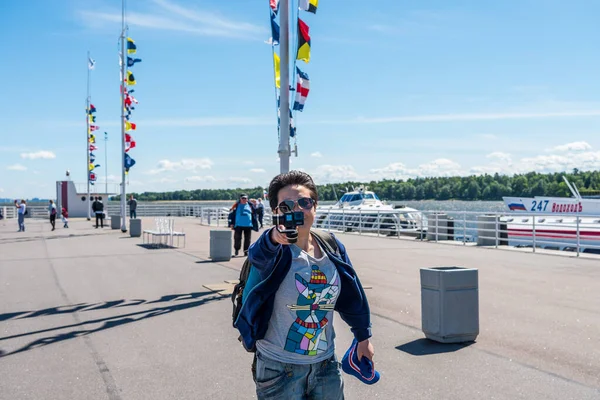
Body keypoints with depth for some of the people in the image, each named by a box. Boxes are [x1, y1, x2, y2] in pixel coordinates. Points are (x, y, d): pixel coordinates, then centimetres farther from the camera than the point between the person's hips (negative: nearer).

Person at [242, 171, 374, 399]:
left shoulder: (331, 247, -1)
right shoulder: (275, 251, -15)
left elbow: (351, 295, 10)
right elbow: (258, 255, -39)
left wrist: (363, 336, 18)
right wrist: (274, 238, -61)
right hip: (279, 368, -4)